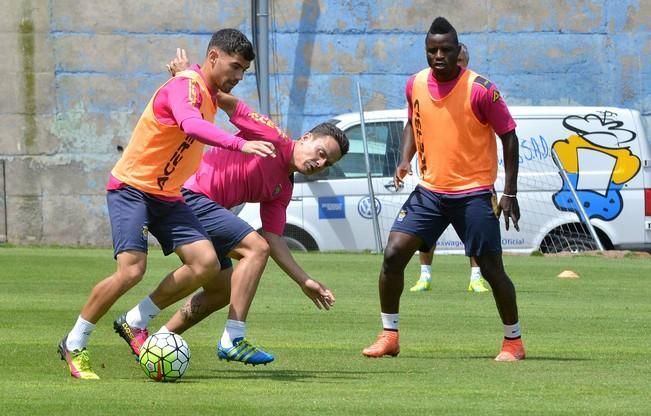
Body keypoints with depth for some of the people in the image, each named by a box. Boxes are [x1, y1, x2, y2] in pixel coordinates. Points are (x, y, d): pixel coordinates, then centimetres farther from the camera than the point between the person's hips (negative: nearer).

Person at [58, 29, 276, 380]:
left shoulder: (208, 93, 8)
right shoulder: (184, 86, -21)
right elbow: (191, 126, -42)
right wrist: (240, 144, -52)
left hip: (167, 196, 9)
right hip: (131, 188, -9)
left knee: (205, 262, -9)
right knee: (132, 270, -21)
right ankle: (74, 345, -3)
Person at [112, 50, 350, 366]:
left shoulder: (283, 189, 16)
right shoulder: (273, 138, -6)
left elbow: (274, 239, 12)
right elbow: (229, 103, -11)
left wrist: (304, 281, 5)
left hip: (198, 206, 10)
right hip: (190, 194, -10)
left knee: (223, 290, 14)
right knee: (255, 248, -18)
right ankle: (232, 340, -20)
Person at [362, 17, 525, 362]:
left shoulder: (480, 90, -14)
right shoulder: (415, 85, 1)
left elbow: (509, 137, -7)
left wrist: (510, 193, -10)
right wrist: (405, 160, 2)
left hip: (474, 192, -4)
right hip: (430, 190, 4)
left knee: (491, 268, -2)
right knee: (393, 253, -7)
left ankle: (513, 342, 14)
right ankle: (389, 336, 4)